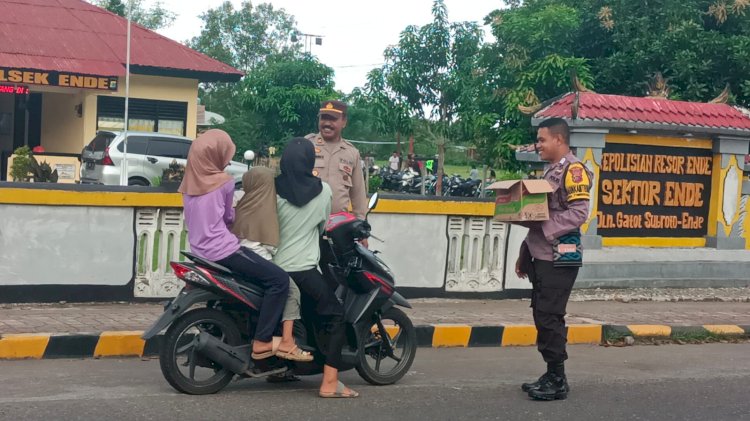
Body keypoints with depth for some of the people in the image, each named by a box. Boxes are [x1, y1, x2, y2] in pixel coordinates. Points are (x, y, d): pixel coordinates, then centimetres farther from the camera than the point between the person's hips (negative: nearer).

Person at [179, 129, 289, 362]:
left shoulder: (189, 181, 10)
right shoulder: (224, 182, -9)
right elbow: (229, 217, 6)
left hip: (199, 250, 9)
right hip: (222, 250, -9)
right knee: (279, 279, -8)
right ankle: (261, 342, -11)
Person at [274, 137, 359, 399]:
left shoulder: (273, 190, -3)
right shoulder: (322, 191, -3)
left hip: (275, 267, 3)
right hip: (303, 268, -3)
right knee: (335, 316, 4)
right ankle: (329, 384, -6)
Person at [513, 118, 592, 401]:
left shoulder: (573, 169, -10)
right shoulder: (550, 171, 19)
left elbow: (579, 213, -20)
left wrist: (542, 224, -22)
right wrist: (525, 254, 21)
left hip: (559, 258, -9)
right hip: (541, 256, 9)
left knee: (549, 319, -9)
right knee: (543, 317, 10)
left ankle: (558, 380, -2)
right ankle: (551, 375, 17)